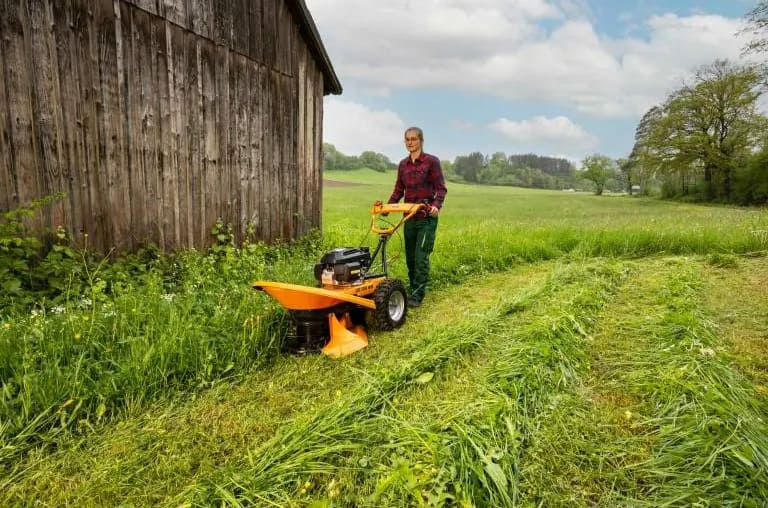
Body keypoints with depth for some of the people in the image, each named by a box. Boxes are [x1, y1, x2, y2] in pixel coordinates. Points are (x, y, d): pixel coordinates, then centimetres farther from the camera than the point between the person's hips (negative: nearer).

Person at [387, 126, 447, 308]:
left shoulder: (432, 161, -4)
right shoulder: (402, 164, 12)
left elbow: (441, 188, -6)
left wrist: (436, 205, -25)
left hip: (427, 217, -5)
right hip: (409, 217, 5)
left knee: (421, 257, -8)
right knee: (410, 257, 10)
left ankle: (417, 295, -2)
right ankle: (413, 289, 24)